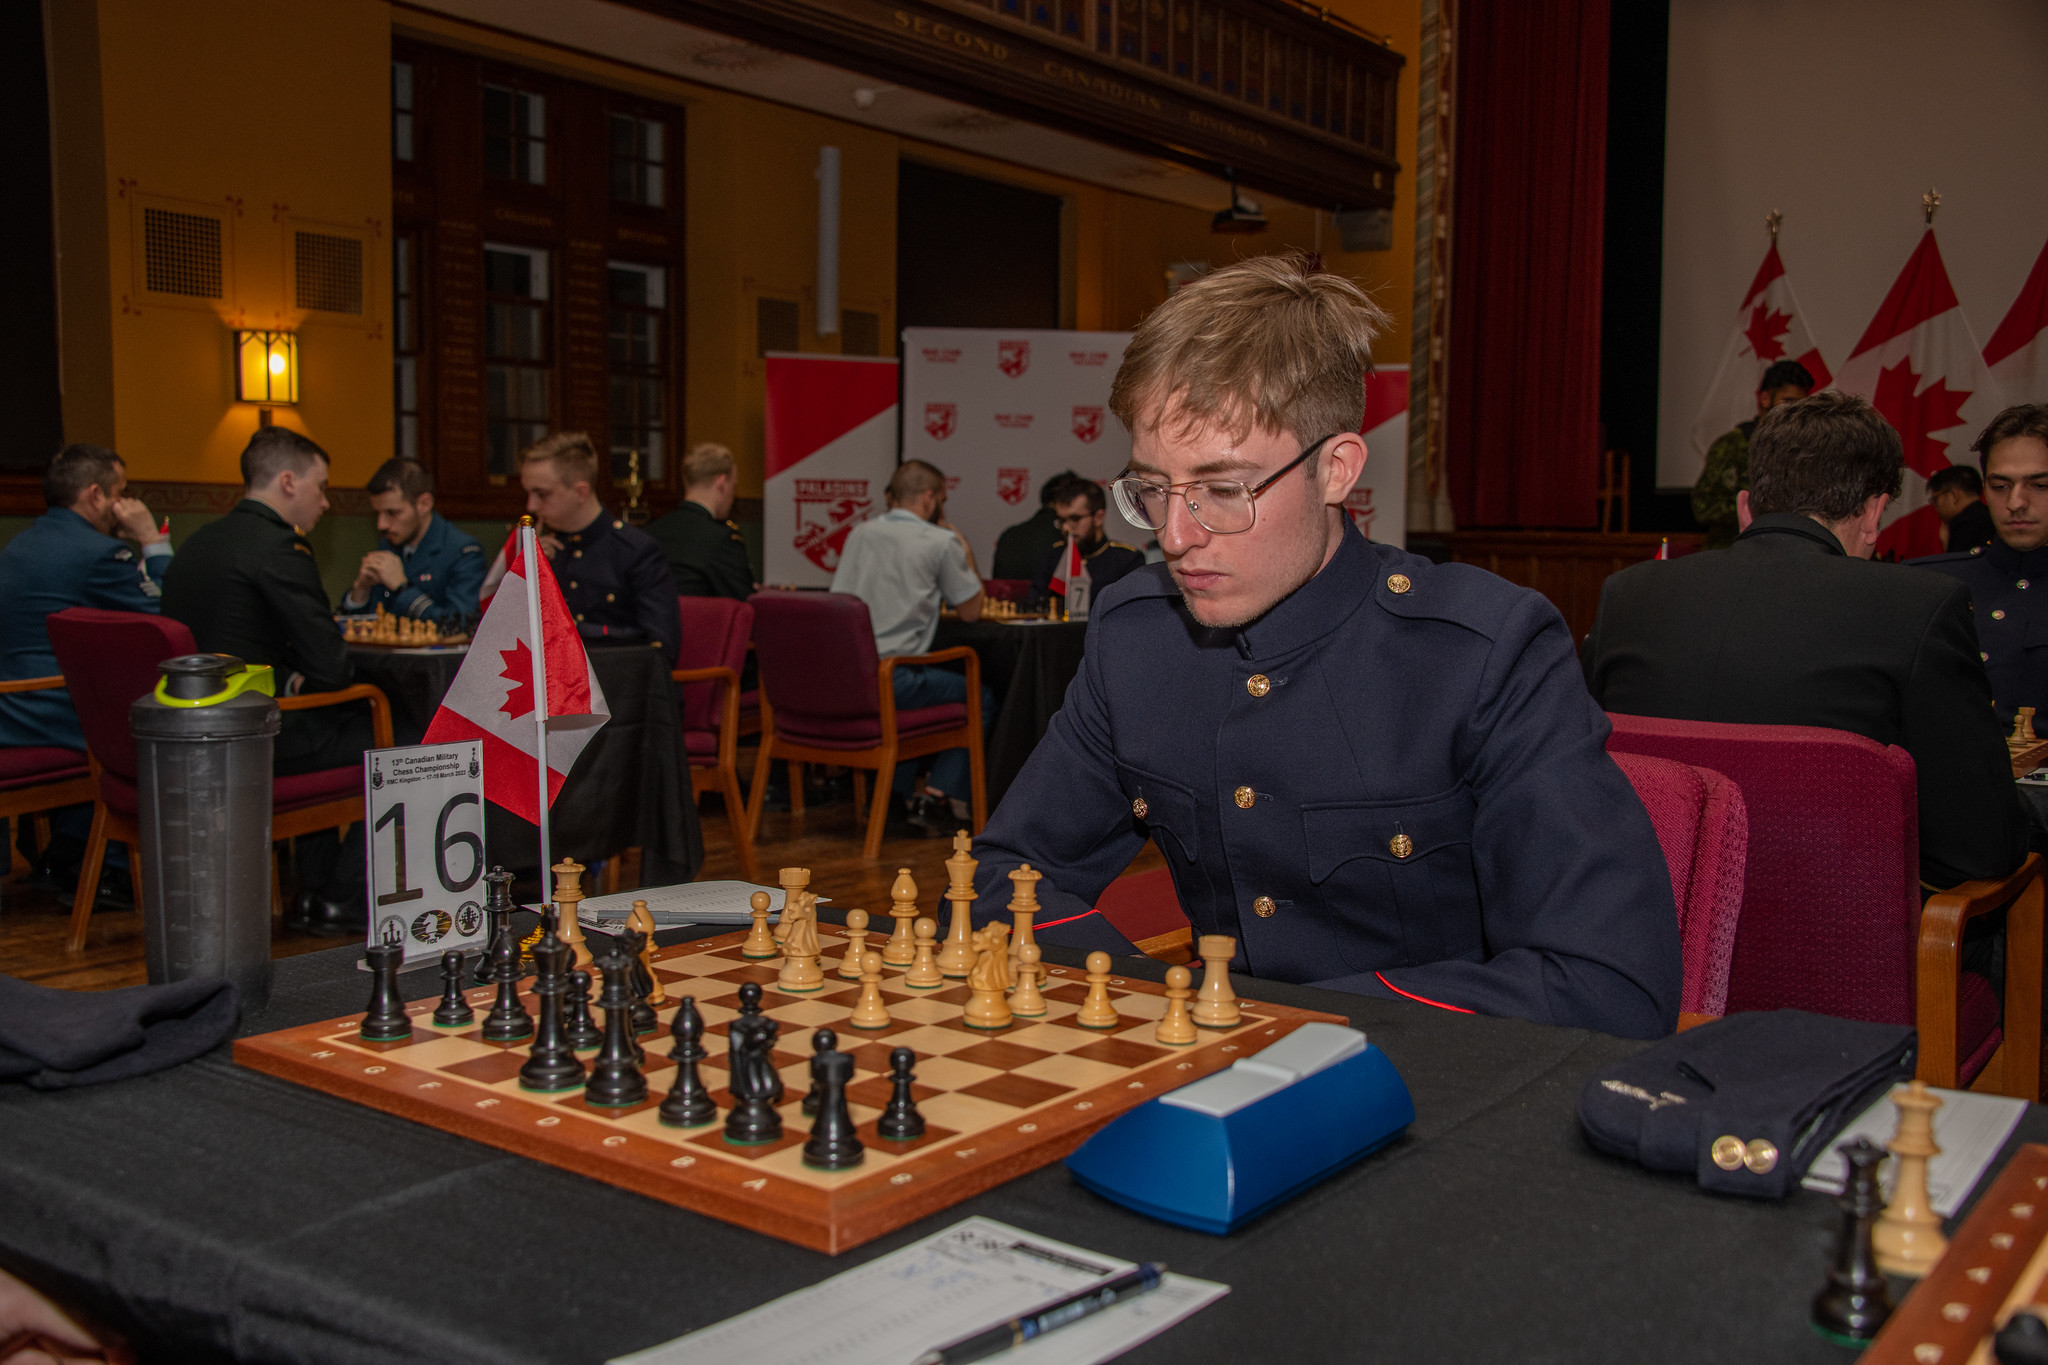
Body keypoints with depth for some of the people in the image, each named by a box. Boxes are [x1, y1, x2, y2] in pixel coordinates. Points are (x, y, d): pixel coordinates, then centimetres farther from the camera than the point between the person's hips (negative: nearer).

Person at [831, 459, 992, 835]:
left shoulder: (860, 533, 15)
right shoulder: (942, 541, -2)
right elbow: (971, 610, 8)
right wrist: (965, 549, 19)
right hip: (891, 681, -7)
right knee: (982, 699, 14)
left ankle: (901, 797, 27)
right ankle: (935, 799, 3)